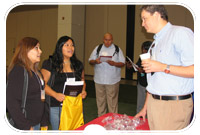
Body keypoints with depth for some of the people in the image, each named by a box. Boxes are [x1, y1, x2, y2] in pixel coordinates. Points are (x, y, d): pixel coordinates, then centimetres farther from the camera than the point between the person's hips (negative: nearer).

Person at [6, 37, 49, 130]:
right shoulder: (18, 70, -14)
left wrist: (44, 122, 12)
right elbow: (11, 101, -21)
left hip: (37, 124, 8)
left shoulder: (36, 72, 12)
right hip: (23, 126, -7)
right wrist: (26, 126, -21)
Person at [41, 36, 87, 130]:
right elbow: (43, 84, -7)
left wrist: (83, 90, 2)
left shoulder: (78, 64, 11)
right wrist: (55, 94, -21)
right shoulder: (49, 64, -4)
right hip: (56, 107, -4)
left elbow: (82, 80, 22)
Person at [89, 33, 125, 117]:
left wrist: (114, 63, -18)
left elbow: (122, 63, 2)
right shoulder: (98, 48, 10)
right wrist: (95, 61, -12)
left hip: (112, 80, -2)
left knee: (112, 101, -1)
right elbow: (90, 61, 10)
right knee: (100, 100, 10)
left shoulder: (117, 49, 4)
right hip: (99, 80, 2)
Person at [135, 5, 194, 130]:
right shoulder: (156, 42, 15)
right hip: (153, 102, 8)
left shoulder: (181, 33, -11)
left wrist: (163, 67, -20)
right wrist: (145, 107, 20)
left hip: (174, 106, -7)